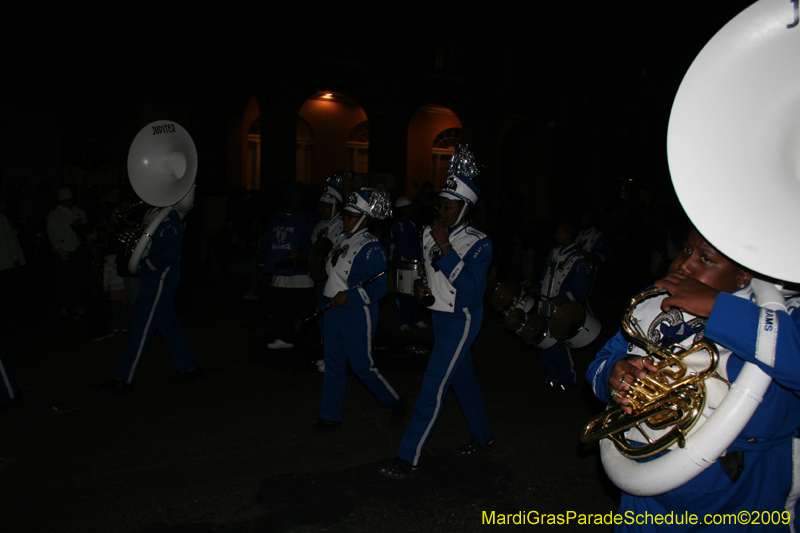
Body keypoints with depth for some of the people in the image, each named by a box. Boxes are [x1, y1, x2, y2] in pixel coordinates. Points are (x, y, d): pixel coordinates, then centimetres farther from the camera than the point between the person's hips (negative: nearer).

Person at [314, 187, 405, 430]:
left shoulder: (371, 247, -15)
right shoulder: (341, 239, 10)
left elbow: (380, 287, -18)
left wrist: (348, 297, -25)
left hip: (357, 313, -8)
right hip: (335, 310, 8)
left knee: (362, 365, 0)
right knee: (333, 364, 11)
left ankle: (395, 401, 23)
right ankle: (330, 417, 21)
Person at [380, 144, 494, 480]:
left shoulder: (479, 242, -16)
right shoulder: (429, 234, 4)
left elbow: (468, 283, -27)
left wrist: (444, 247, -28)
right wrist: (425, 287, 1)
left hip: (462, 318, -7)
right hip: (439, 314, 8)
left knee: (434, 385, -9)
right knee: (462, 378, 20)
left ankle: (409, 458, -3)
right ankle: (483, 436, 40)